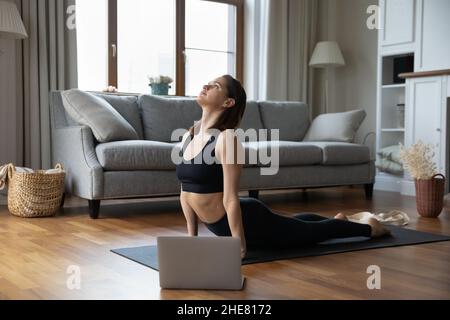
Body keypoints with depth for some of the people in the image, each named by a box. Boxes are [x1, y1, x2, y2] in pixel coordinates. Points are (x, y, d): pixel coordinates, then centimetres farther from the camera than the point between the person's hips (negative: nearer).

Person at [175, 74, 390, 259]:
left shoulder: (226, 138, -26)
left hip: (249, 221, -8)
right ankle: (336, 220, 61)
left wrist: (239, 246, -23)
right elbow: (186, 192, 5)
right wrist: (192, 236, 5)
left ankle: (368, 227, 43)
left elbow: (230, 198, -26)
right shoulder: (187, 136, -1)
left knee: (310, 231, 17)